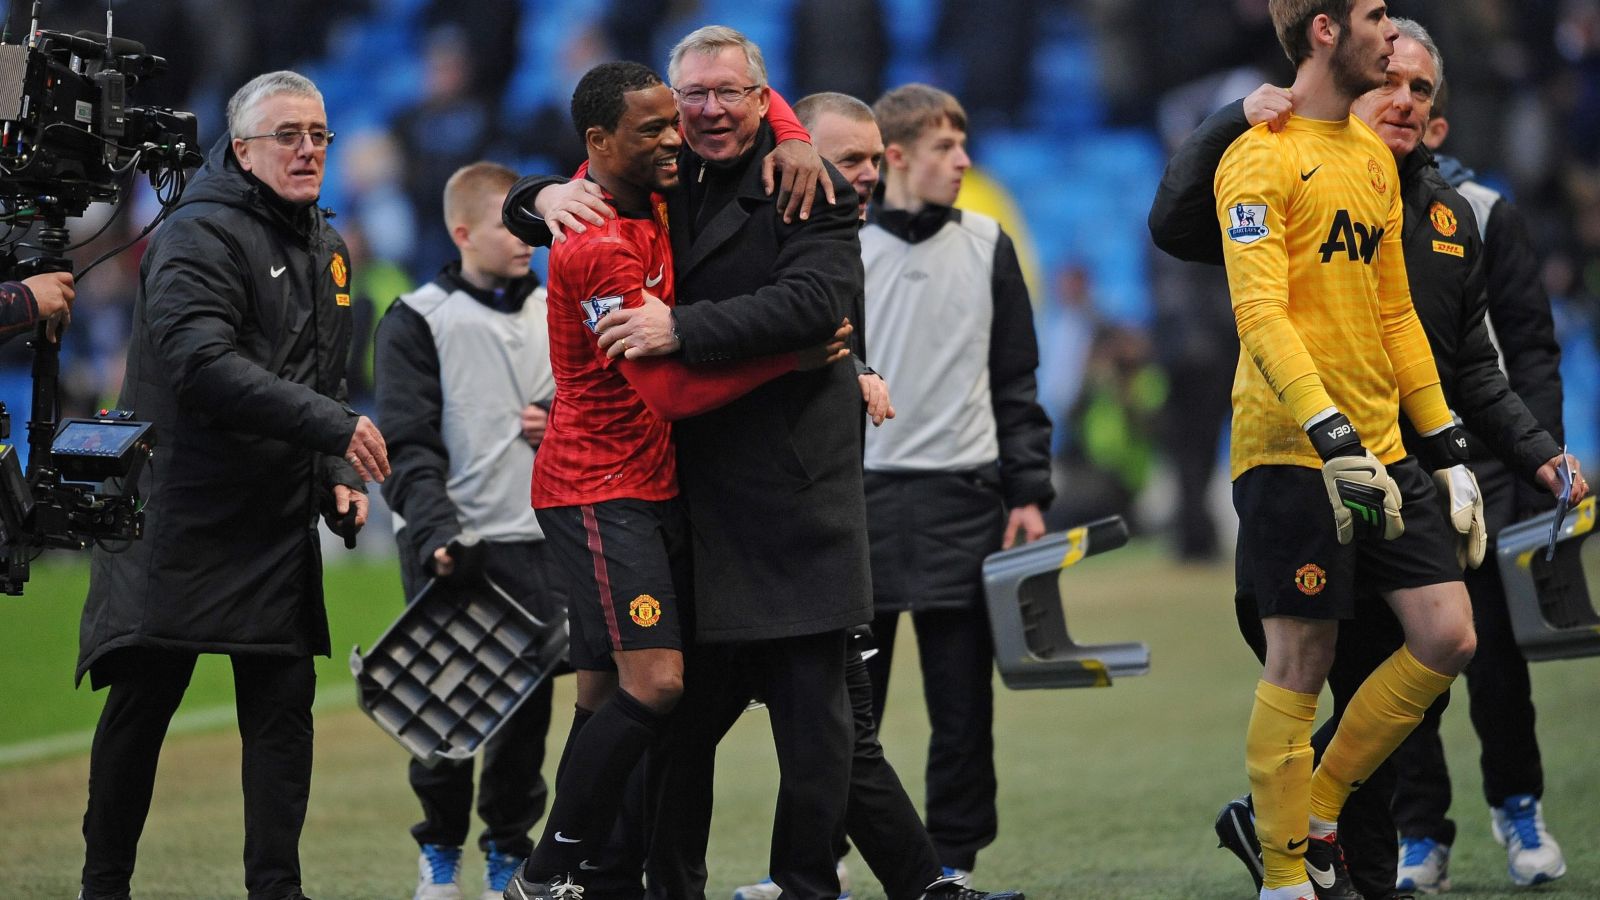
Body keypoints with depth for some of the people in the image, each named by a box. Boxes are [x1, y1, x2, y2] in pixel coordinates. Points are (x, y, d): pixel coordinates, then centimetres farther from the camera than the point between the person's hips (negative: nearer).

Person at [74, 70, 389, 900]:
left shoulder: (324, 248, 16)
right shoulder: (199, 238, -11)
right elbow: (203, 366, -25)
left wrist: (339, 476, 7)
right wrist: (334, 427, -27)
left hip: (281, 522, 7)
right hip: (180, 519, -7)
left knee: (283, 706, 4)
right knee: (142, 704, -1)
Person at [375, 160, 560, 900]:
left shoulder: (556, 315, 12)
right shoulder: (417, 322, -1)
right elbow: (408, 446, -8)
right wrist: (436, 532, -21)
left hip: (535, 540, 3)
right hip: (449, 544, -3)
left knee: (528, 700, 1)